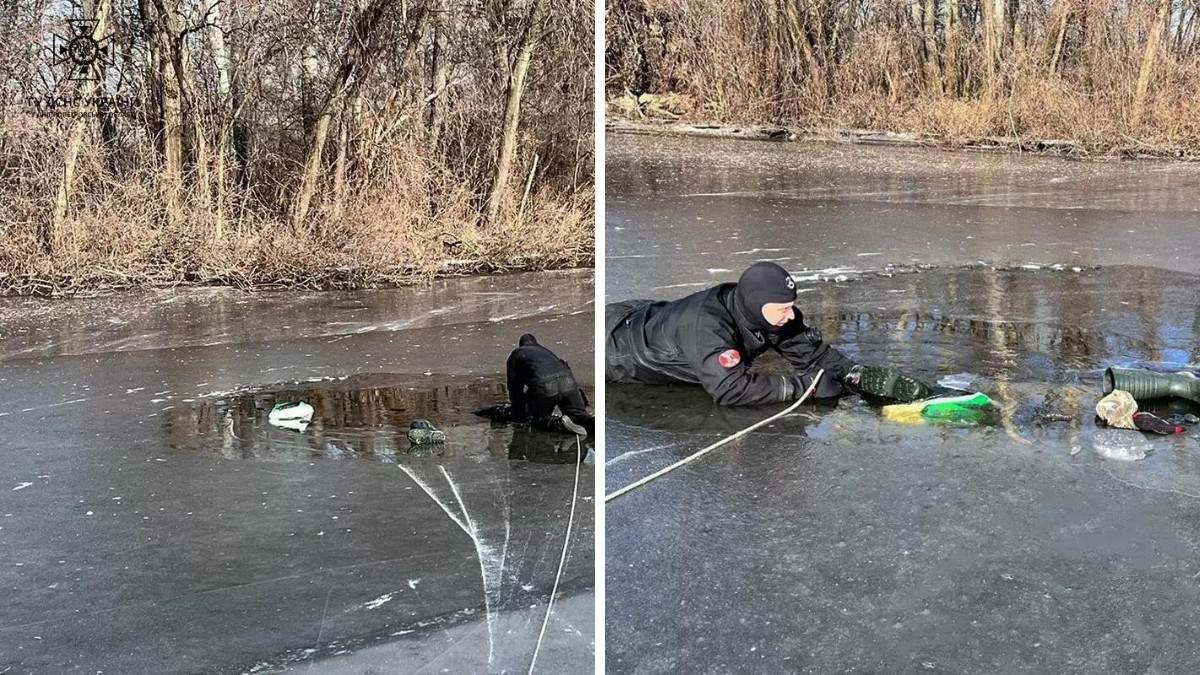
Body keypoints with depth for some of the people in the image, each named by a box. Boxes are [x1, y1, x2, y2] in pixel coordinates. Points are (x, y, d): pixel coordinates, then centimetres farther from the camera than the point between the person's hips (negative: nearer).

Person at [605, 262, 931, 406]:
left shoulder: (775, 315, -23)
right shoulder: (708, 324, -46)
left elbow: (815, 355, -17)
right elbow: (729, 388, -52)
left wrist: (880, 380, -29)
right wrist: (802, 386, -47)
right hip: (618, 342, -7)